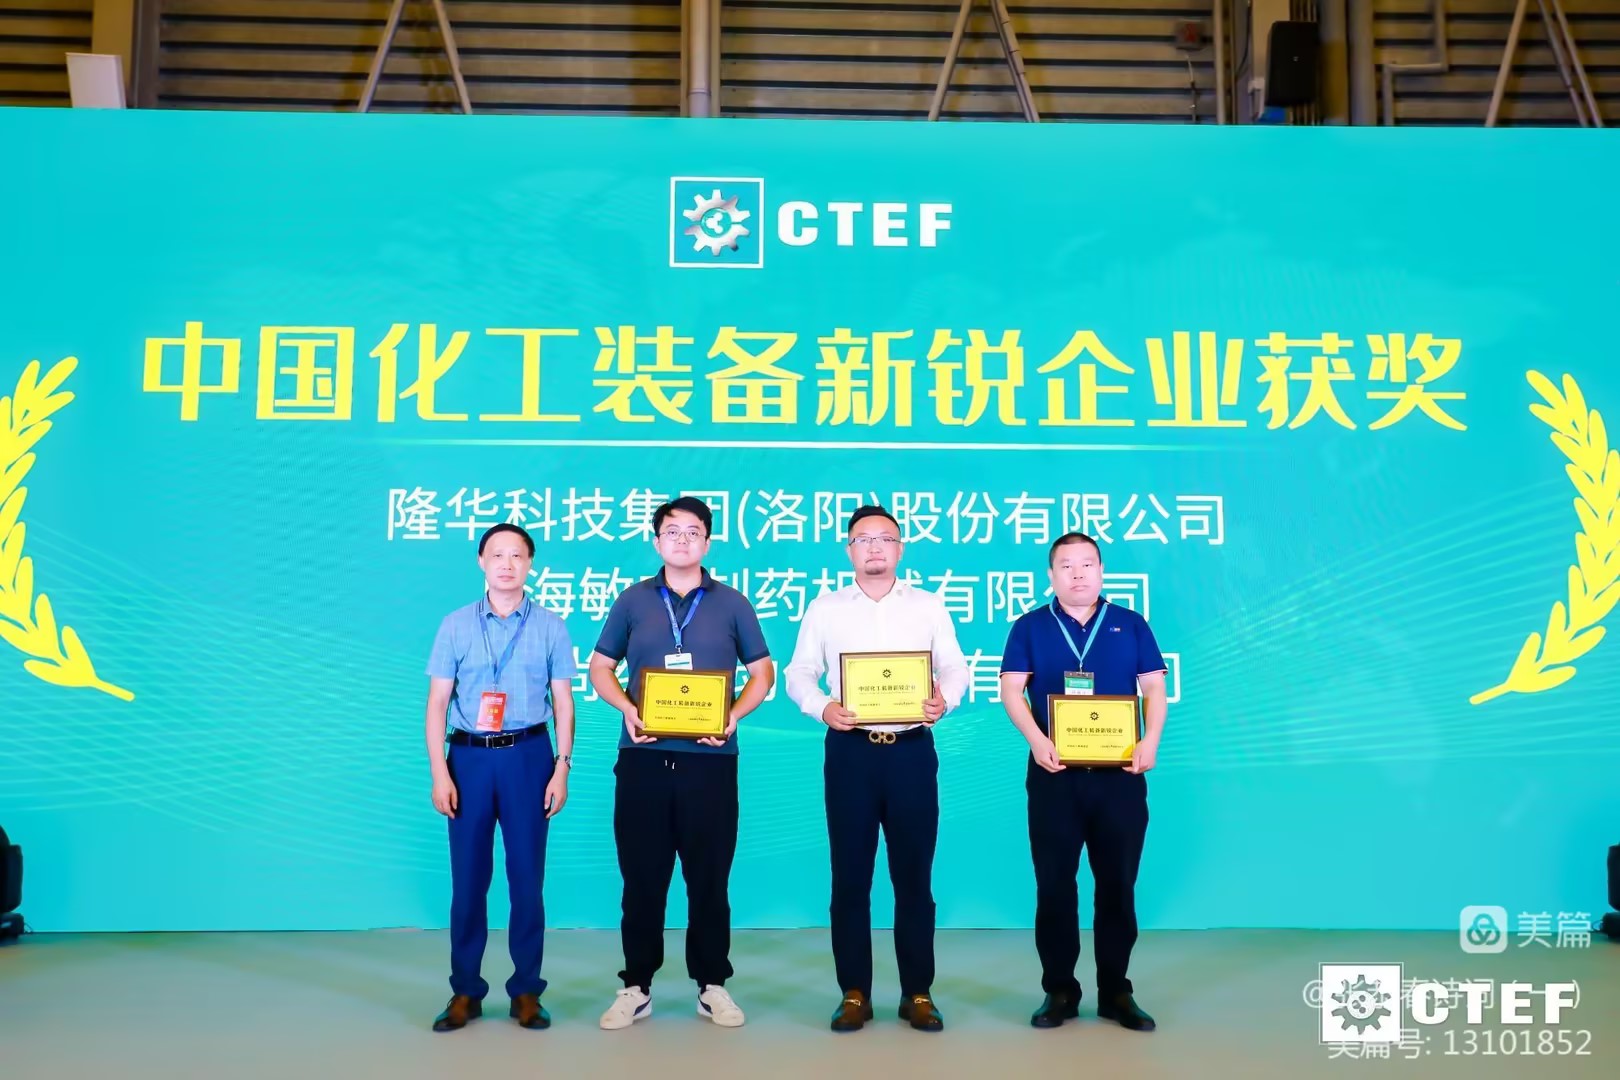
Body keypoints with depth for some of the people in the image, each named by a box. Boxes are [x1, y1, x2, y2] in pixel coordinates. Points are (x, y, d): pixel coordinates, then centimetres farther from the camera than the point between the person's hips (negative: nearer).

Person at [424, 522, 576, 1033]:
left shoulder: (550, 627, 3)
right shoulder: (456, 625, 3)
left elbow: (563, 703, 3)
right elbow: (437, 703, 2)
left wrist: (562, 768, -4)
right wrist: (439, 773, -5)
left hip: (528, 756, 0)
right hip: (469, 757, 1)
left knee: (527, 876, 4)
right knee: (468, 876, 6)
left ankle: (526, 990, 16)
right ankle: (465, 990, 19)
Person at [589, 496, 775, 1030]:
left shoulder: (732, 603, 6)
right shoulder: (632, 600, 8)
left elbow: (763, 672, 8)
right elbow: (600, 667, 11)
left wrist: (734, 716, -10)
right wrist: (627, 709, -8)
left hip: (710, 758, -1)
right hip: (643, 757, 1)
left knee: (709, 876, 5)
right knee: (641, 876, 7)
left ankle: (712, 984, 19)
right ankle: (637, 986, 19)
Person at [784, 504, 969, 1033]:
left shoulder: (929, 606, 9)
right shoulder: (824, 607, 7)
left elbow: (955, 666, 4)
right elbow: (799, 672, 4)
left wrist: (944, 699, -17)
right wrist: (822, 707, -15)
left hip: (912, 750, 0)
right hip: (849, 751, 0)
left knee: (914, 873, 5)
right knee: (850, 874, 5)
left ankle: (918, 993, 16)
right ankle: (854, 993, 15)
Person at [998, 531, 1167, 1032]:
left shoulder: (1130, 624, 9)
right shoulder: (1029, 627, 5)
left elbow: (1154, 688, 6)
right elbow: (1011, 691, -3)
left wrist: (1151, 740, -12)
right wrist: (1037, 740, -19)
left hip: (1120, 773, 1)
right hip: (1055, 773, -1)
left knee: (1118, 882, 7)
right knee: (1054, 883, 4)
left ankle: (1117, 991, 19)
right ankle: (1059, 991, 16)